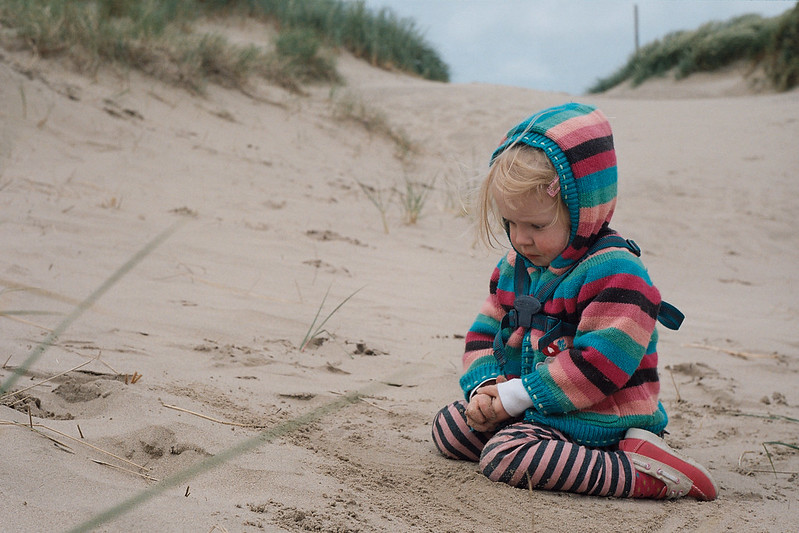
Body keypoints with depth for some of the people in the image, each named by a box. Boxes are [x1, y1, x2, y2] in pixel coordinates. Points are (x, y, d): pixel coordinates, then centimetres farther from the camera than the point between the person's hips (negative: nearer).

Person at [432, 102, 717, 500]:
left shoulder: (617, 274, -20)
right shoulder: (516, 264, 8)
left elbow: (596, 365, -26)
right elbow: (486, 332, 14)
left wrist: (514, 396, -22)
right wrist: (485, 387, -8)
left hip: (591, 423, -10)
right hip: (531, 410, 10)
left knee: (505, 456, -28)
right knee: (449, 427, 9)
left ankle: (643, 474, -21)